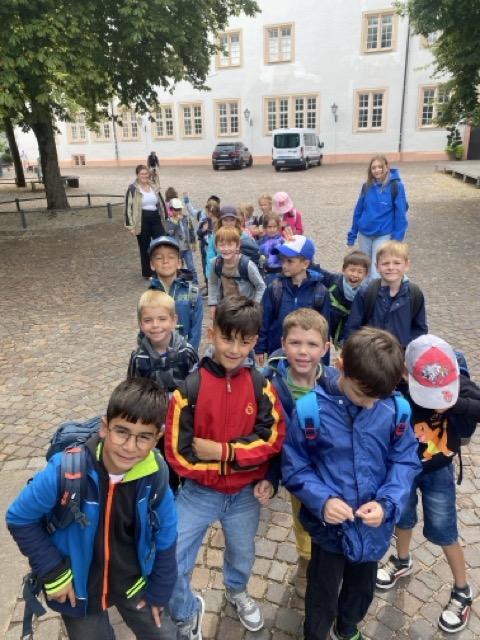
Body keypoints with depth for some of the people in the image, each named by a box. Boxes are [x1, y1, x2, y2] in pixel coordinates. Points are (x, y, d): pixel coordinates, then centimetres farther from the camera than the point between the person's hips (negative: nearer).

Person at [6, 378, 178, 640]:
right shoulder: (65, 471, -31)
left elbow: (165, 537, -8)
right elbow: (19, 519, -14)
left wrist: (158, 592, 3)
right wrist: (53, 573, -14)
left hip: (133, 582, 2)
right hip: (78, 588, -1)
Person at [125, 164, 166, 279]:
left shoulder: (154, 187, 9)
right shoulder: (133, 189, -7)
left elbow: (161, 204, 16)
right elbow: (128, 208, -9)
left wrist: (165, 219, 14)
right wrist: (131, 225, -13)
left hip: (156, 219, 4)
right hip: (142, 221, -4)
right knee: (145, 247, 7)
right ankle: (148, 273, 21)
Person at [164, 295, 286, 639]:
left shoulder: (261, 386, -12)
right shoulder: (190, 387, -20)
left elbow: (272, 438, -11)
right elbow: (179, 453, -19)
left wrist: (222, 451, -22)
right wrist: (242, 458, -20)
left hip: (245, 493, 3)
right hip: (199, 492, -2)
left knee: (243, 555, 27)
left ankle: (237, 591, 63)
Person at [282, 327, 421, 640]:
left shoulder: (395, 409, -18)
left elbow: (406, 461, -7)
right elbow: (294, 468, -13)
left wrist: (387, 503, -20)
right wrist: (321, 501, -27)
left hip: (374, 526, 3)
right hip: (329, 526, -3)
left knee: (363, 588, 30)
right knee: (323, 594, 22)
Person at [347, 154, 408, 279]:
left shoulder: (396, 186, -10)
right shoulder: (366, 186, 2)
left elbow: (400, 214, -10)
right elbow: (358, 211, 8)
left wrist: (397, 239, -13)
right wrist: (352, 235, 8)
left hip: (384, 235, -4)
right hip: (364, 234, 4)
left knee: (377, 272, -7)